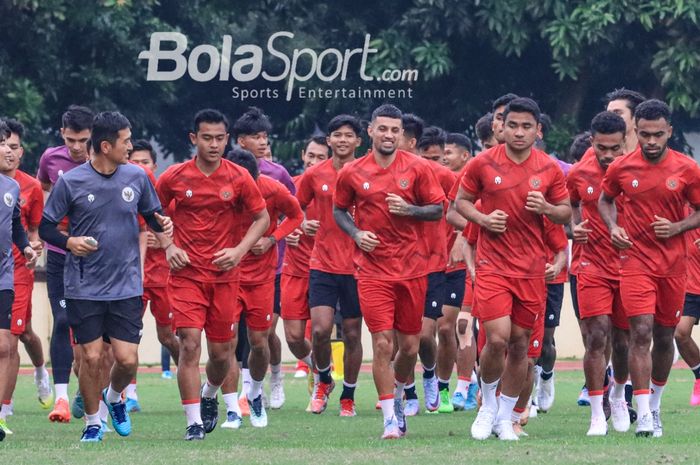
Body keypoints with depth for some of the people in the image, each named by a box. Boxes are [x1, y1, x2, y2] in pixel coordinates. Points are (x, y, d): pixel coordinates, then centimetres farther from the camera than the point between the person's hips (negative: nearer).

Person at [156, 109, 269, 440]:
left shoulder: (239, 178, -2)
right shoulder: (174, 177, -3)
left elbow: (262, 218, 7)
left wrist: (240, 250, -7)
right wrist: (168, 246, -4)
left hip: (224, 274, 1)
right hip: (186, 273, -1)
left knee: (221, 352, 7)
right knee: (190, 344, -13)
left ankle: (209, 397, 40)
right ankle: (194, 422, -8)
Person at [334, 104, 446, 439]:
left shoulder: (417, 168, 1)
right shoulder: (352, 173, 1)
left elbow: (437, 210, 5)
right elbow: (339, 210, 15)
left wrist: (409, 209, -14)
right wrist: (356, 233, -4)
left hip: (411, 269, 1)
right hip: (372, 270, -1)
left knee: (409, 346, 8)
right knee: (382, 343, -11)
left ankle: (397, 397, 38)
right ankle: (390, 419, -5)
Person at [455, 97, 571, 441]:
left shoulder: (549, 169, 2)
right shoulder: (482, 164, -3)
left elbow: (566, 213, 11)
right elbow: (461, 201, 8)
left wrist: (546, 208, -11)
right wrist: (483, 218, -12)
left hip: (531, 268, 2)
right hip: (492, 266, -2)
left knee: (520, 343, 6)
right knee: (497, 339, -14)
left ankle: (505, 417, 20)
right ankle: (488, 405, 11)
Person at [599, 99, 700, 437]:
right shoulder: (621, 168, -3)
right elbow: (605, 199, 16)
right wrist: (613, 227, -3)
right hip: (636, 262, -1)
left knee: (665, 337, 10)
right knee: (641, 333, -13)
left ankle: (655, 404, 30)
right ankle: (644, 416, -15)